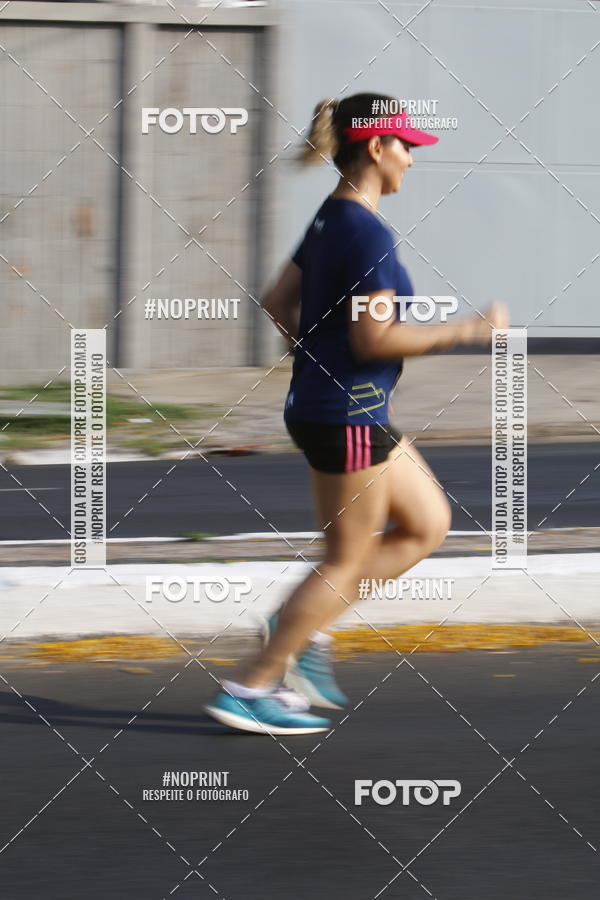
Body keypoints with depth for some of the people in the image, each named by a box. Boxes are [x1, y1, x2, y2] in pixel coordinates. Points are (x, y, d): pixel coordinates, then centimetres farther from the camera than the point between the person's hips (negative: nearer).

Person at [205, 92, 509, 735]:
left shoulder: (330, 220, 10)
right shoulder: (368, 234, -19)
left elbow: (278, 303, 17)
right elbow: (375, 339, -22)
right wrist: (466, 331, -15)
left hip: (320, 401, 10)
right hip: (347, 415, -10)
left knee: (428, 524, 16)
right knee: (346, 560, -1)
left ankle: (302, 628, 12)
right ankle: (250, 689, 3)